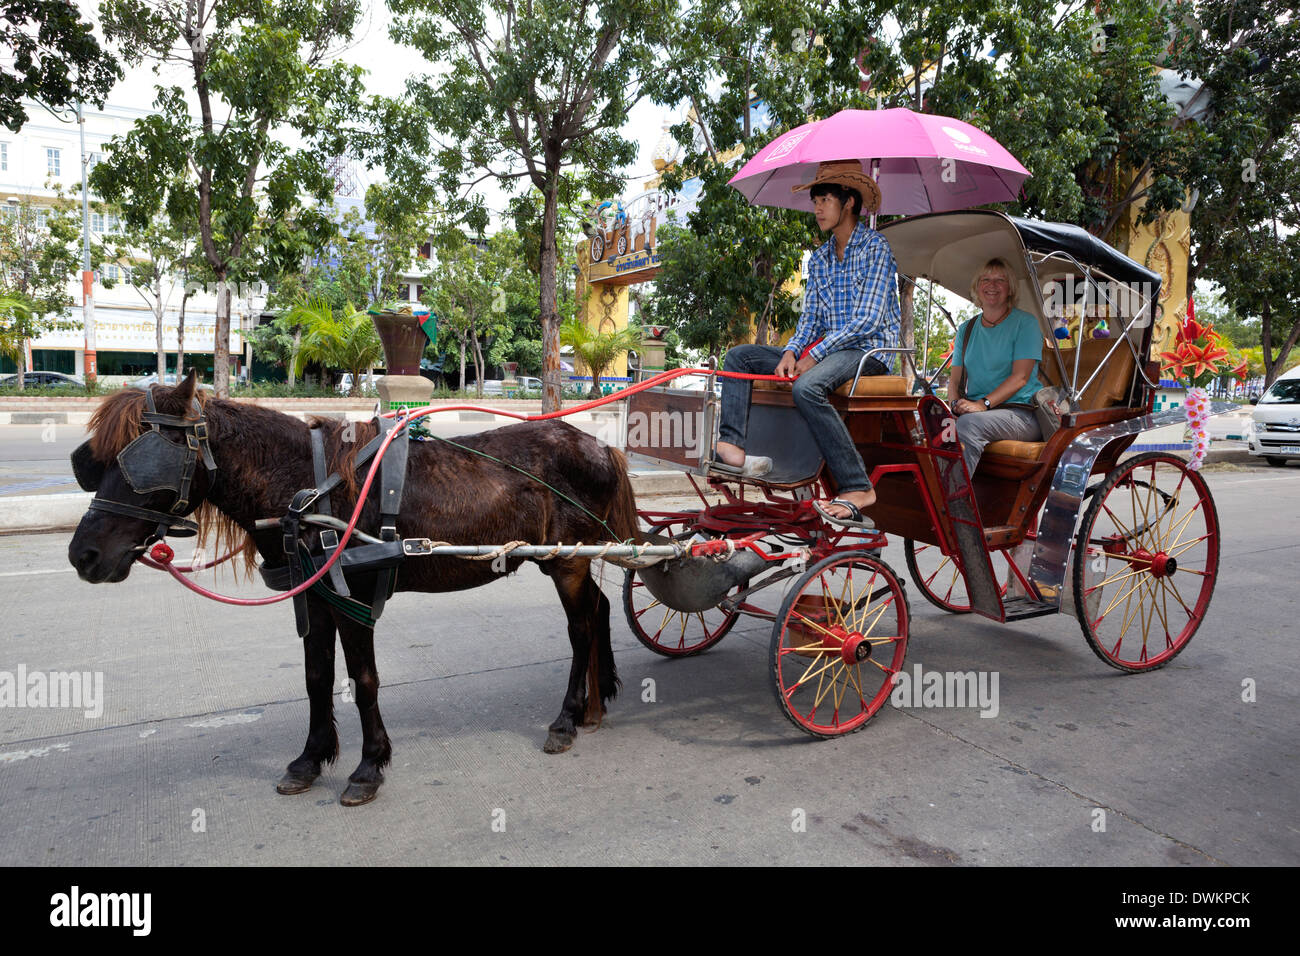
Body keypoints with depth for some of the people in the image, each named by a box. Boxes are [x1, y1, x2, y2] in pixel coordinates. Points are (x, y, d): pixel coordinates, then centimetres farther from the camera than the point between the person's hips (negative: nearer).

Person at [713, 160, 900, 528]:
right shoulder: (819, 258, 17)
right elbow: (810, 318, 13)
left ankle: (857, 487, -32)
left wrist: (815, 354, -17)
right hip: (823, 350, 8)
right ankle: (731, 447, -24)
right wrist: (791, 352, -8)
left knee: (807, 387, -38)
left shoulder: (875, 246, -5)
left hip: (868, 350, -7)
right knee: (738, 356, -6)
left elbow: (868, 319, -13)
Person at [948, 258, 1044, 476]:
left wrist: (983, 404, -22)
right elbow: (956, 378, 15)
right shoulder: (966, 329, 20)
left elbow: (1020, 376, -8)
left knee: (969, 424, -36)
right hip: (976, 410, 4)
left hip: (1021, 411, -4)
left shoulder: (1025, 323, 4)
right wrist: (955, 404, -8)